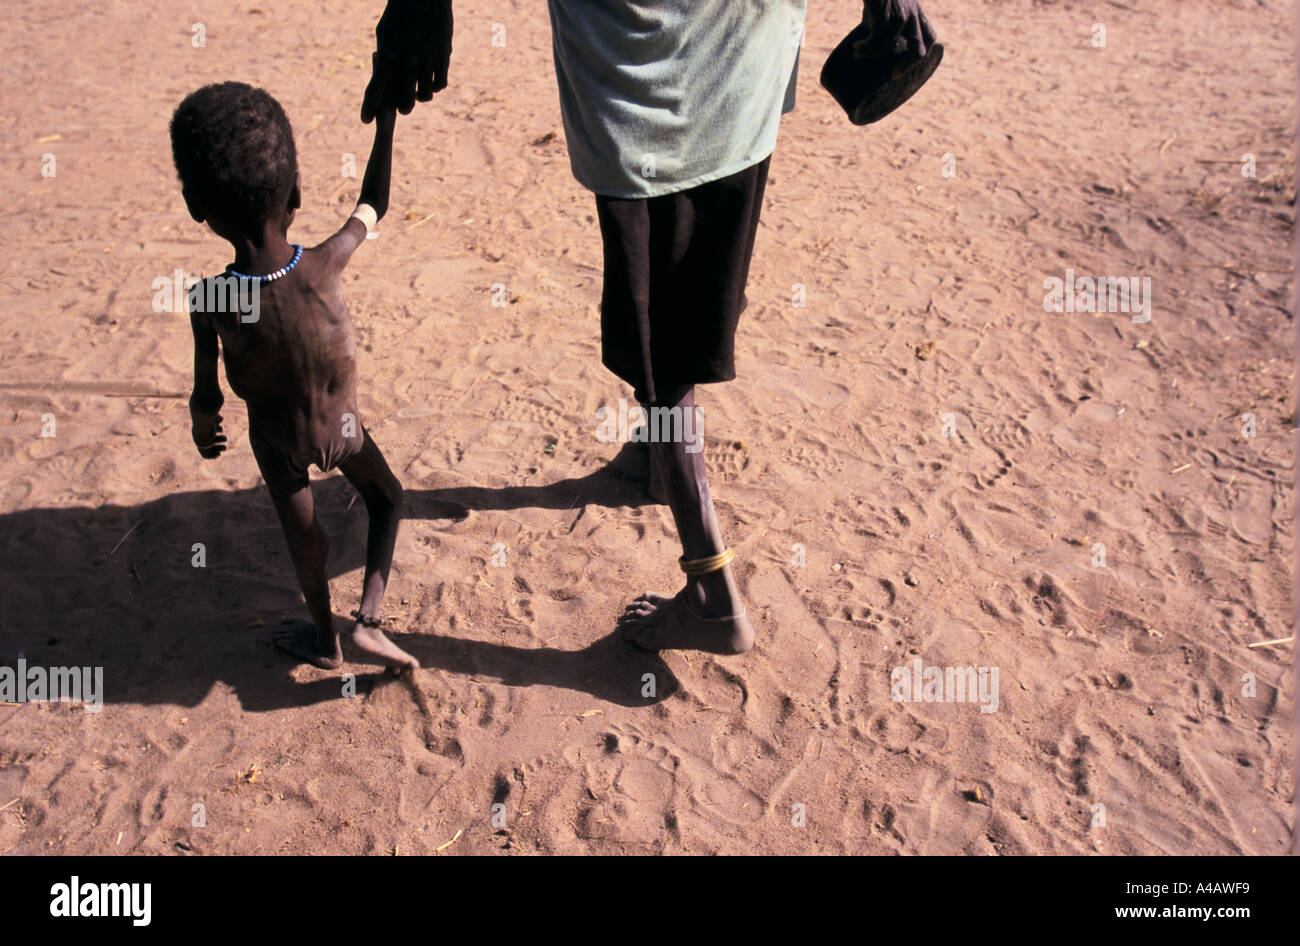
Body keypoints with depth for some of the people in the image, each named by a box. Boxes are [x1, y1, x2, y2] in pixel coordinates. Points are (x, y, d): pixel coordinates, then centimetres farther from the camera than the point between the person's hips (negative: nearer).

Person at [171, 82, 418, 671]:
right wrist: (387, 118, -1)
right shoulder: (323, 269, -28)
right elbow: (373, 204, -9)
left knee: (302, 534, 22)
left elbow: (207, 396, -13)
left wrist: (203, 426, 10)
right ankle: (368, 618, 14)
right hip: (341, 426, 0)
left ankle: (324, 637, 44)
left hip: (275, 436, 0)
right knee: (385, 498, 26)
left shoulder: (208, 301, -26)